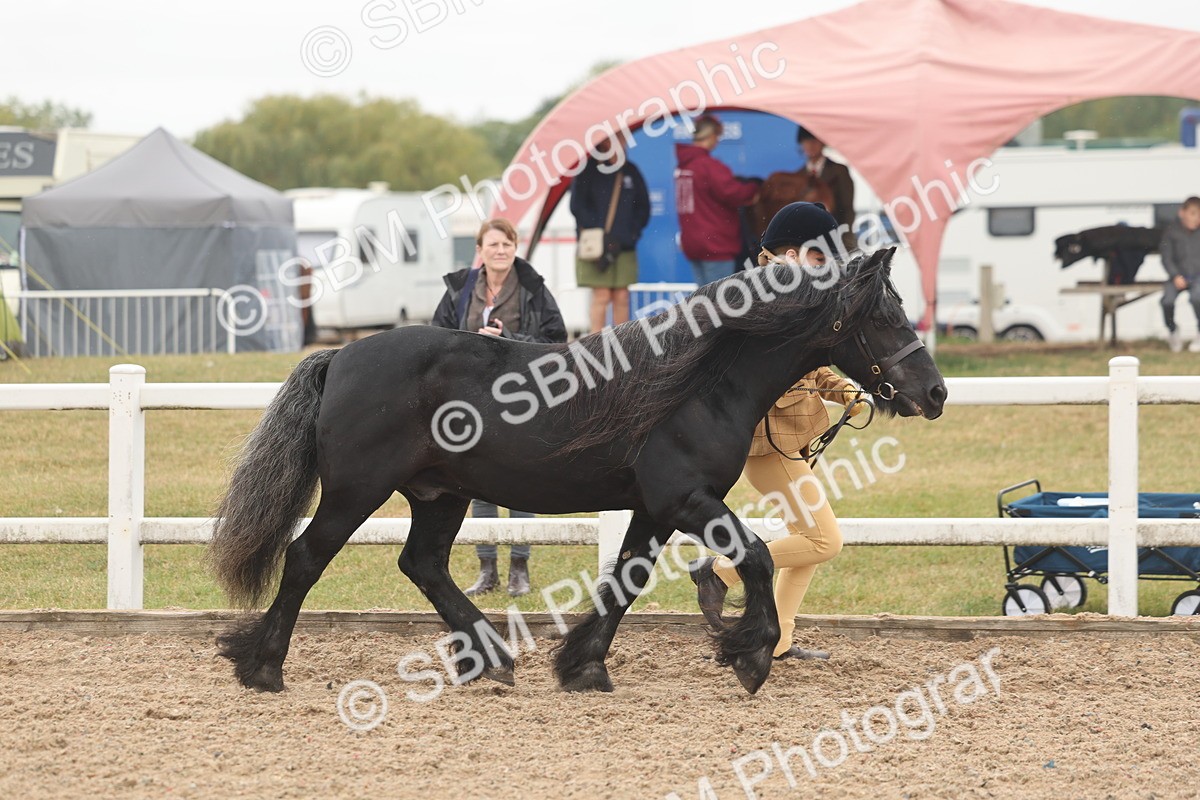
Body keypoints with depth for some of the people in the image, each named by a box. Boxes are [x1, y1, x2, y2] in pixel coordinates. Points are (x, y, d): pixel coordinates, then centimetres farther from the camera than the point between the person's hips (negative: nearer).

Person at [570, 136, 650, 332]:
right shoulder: (590, 170, -1)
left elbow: (643, 206, 15)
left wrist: (634, 231, -1)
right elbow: (577, 205, -4)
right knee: (601, 296, -6)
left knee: (622, 297, 3)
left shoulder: (631, 172, 11)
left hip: (625, 247, 4)